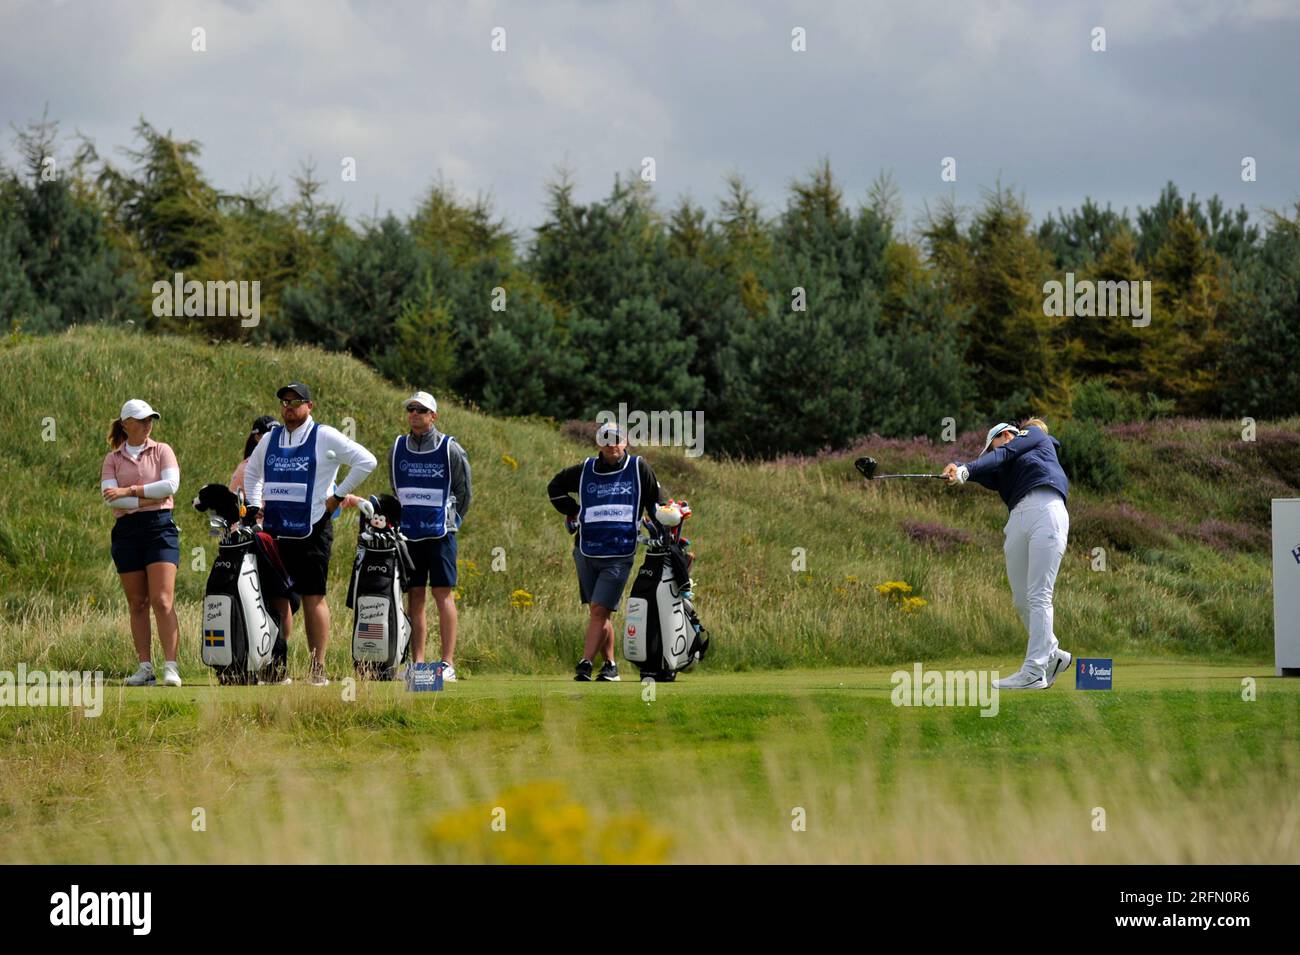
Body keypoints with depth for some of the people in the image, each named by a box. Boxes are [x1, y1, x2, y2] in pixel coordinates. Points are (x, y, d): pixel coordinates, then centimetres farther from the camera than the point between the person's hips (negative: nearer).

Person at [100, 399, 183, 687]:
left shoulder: (161, 451, 8)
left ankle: (171, 666, -15)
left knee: (162, 601, -12)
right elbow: (109, 496, -3)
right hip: (127, 531, 2)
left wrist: (130, 491, -8)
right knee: (137, 604, 3)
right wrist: (146, 499, -11)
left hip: (160, 526, -2)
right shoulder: (112, 459, 11)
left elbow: (171, 484, -7)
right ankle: (145, 667, 6)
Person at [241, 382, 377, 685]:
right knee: (276, 598, 4)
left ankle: (318, 669, -5)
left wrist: (339, 495, -5)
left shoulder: (325, 437, -2)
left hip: (311, 532, -5)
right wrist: (254, 504, 18)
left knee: (313, 598, -6)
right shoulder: (270, 439, 15)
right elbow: (251, 471, 33)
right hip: (274, 531, 5)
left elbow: (366, 461, -5)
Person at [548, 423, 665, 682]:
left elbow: (656, 503, 14)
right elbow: (556, 486, 26)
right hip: (587, 553, 3)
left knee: (599, 611, -12)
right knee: (598, 613, 7)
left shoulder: (639, 468, 5)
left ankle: (585, 665, -13)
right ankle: (610, 666, 15)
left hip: (620, 556, -3)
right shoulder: (585, 470, 10)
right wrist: (572, 512, 17)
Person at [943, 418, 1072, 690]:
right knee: (1021, 600, 4)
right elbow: (986, 473, 11)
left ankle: (1034, 672, -17)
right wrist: (959, 471, -10)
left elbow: (1003, 454, 3)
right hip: (1018, 520, 7)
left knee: (1038, 597, -12)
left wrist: (967, 469, -9)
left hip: (1045, 511, -7)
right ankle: (1052, 655, 21)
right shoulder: (1003, 471, 31)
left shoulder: (1035, 435, 19)